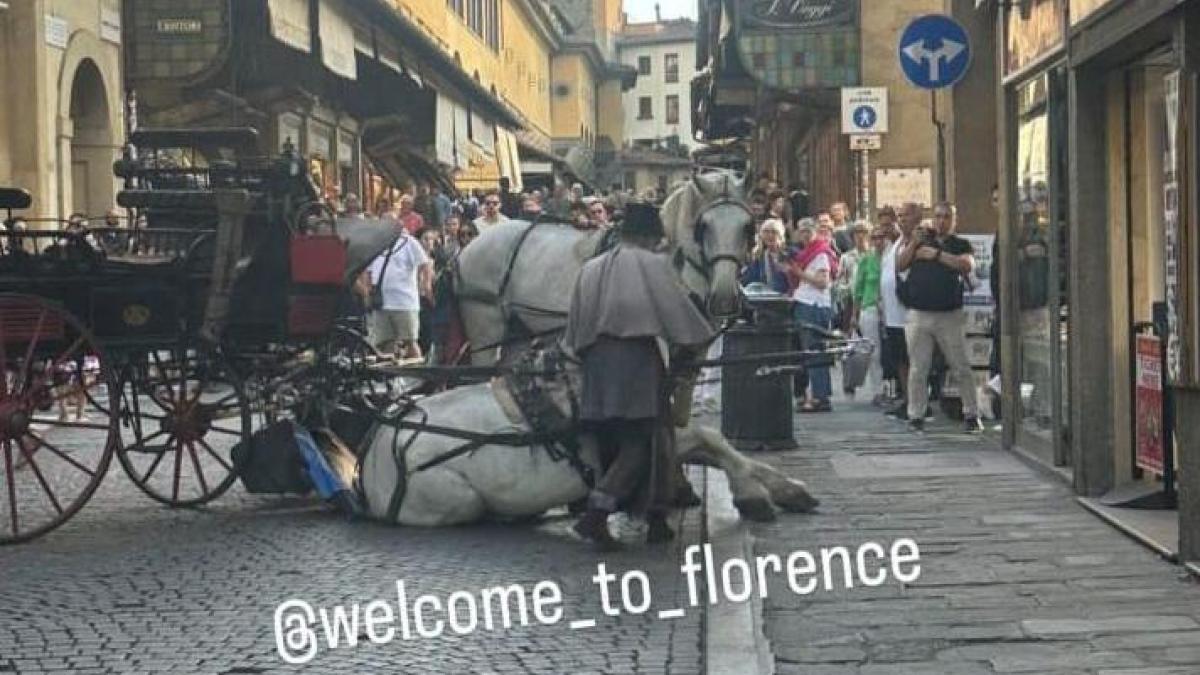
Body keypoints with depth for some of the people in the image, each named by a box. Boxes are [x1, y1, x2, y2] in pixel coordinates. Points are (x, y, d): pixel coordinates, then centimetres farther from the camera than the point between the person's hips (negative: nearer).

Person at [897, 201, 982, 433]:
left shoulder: (960, 244, 9)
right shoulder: (921, 240, 14)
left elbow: (967, 265, -11)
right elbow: (899, 265, 5)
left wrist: (937, 254, -11)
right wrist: (913, 244, -9)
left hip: (950, 316, -1)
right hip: (918, 315, 1)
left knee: (961, 368, 0)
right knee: (918, 369, 2)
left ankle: (972, 415, 4)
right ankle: (915, 415, 7)